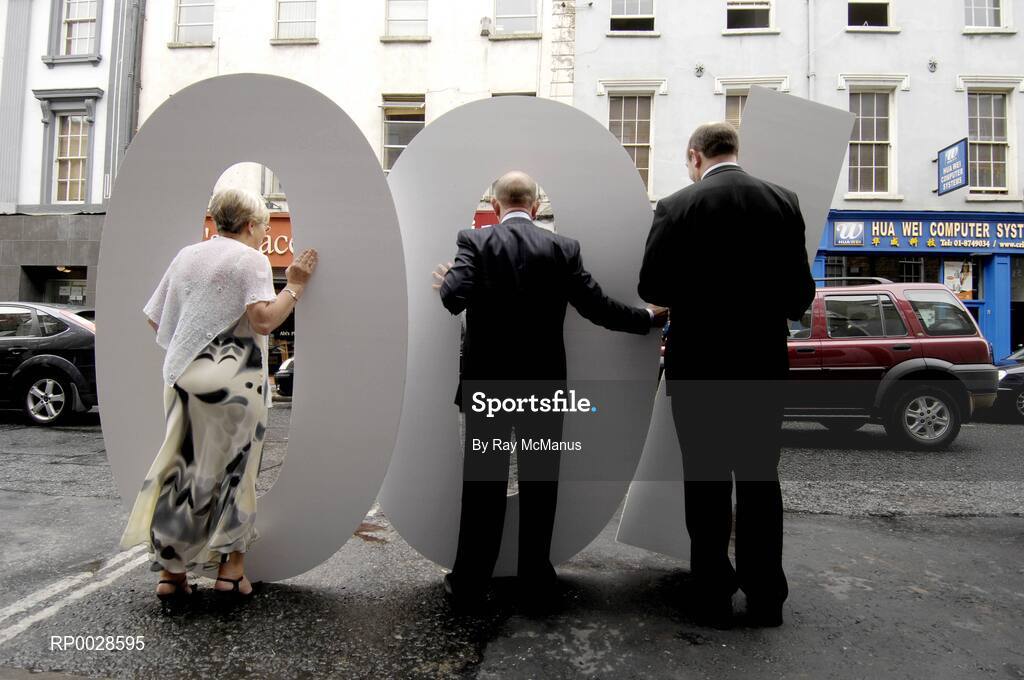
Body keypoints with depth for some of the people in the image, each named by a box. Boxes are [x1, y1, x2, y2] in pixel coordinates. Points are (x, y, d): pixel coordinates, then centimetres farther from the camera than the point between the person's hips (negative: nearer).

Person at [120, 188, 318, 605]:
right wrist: (295, 287, -9)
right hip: (233, 383, -5)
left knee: (181, 469, 12)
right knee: (233, 472, 7)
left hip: (181, 379, 6)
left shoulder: (186, 256, 14)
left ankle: (171, 572, 18)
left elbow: (155, 319, 16)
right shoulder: (250, 259, -5)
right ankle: (231, 569, 14)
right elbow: (263, 320, -19)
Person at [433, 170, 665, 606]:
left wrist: (445, 282, 4)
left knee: (483, 482, 9)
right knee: (539, 481, 12)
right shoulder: (562, 248, -1)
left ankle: (469, 582, 18)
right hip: (543, 383, 1)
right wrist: (649, 318, 11)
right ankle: (536, 577, 24)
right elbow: (596, 306, -4)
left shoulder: (475, 241, -5)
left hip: (486, 382, 0)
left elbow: (455, 297, -19)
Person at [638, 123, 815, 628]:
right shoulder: (783, 201, 2)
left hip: (699, 365, -2)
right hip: (764, 363, 3)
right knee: (760, 481, 13)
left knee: (705, 482, 8)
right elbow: (801, 289, 2)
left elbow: (651, 289, -6)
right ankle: (765, 599, 22)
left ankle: (713, 597, 18)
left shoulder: (676, 207, -7)